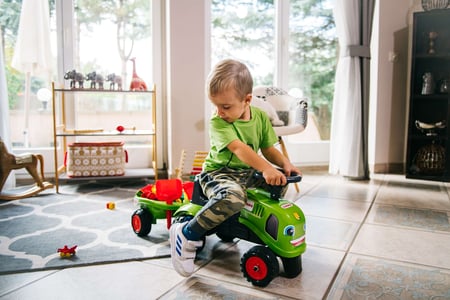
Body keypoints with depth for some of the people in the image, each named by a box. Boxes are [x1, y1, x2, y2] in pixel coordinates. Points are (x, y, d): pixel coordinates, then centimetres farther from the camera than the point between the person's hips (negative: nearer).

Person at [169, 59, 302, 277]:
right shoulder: (217, 122, -16)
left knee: (282, 179, -7)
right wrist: (266, 168, -43)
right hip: (219, 173, -6)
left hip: (248, 173, 6)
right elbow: (239, 148, -30)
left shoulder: (260, 117, 1)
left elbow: (268, 149, 6)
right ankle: (186, 234, -22)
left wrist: (285, 164, -14)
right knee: (233, 197, -37)